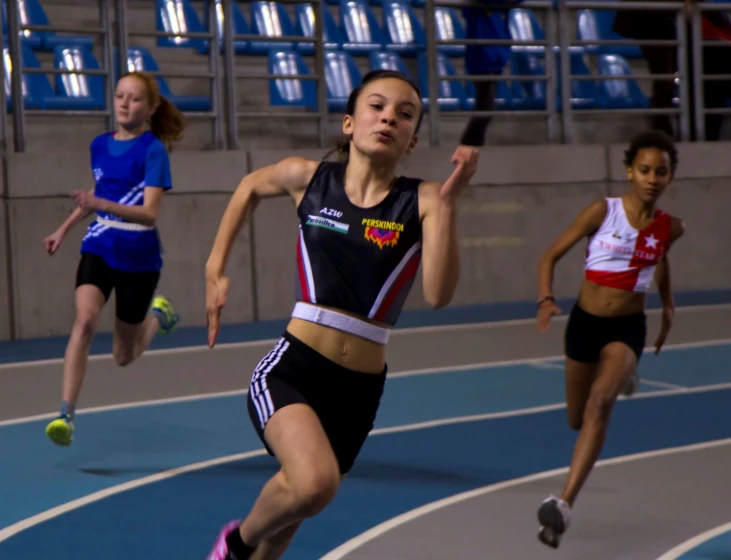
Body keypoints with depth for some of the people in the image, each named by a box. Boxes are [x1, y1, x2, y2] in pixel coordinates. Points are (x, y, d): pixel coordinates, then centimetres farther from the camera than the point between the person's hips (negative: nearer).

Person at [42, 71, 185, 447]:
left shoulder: (153, 150, -13)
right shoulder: (100, 145, 4)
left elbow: (149, 212, -24)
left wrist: (101, 204, -37)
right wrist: (64, 229, 20)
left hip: (139, 257, -3)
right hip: (98, 249, 3)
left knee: (123, 357, 9)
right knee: (85, 321, -24)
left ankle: (158, 314, 41)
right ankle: (66, 415, -26)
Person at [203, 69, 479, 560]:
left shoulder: (422, 201, -4)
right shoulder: (309, 178, 0)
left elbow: (438, 294, -20)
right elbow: (250, 188, 23)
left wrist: (448, 201, -27)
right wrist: (216, 270, 17)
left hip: (359, 389, 2)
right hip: (292, 369, -2)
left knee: (294, 505, 15)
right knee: (315, 483, -30)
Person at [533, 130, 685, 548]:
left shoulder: (671, 227, -4)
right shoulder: (603, 211, -12)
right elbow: (552, 255, -8)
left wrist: (669, 304, 20)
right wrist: (546, 300, -24)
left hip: (627, 328, -1)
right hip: (585, 322, 1)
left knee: (599, 404, -27)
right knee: (578, 419, 18)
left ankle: (565, 505, -32)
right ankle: (620, 376, 57)